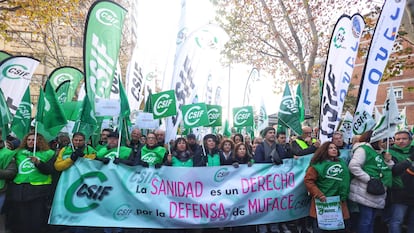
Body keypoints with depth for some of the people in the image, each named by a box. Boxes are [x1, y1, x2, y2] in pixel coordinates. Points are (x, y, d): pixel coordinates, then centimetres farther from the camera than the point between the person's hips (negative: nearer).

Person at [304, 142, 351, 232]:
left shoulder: (342, 163, 13)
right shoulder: (318, 165, -6)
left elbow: (346, 180, 18)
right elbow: (308, 180, -11)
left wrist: (344, 195, 7)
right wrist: (318, 195, -18)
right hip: (322, 202, -5)